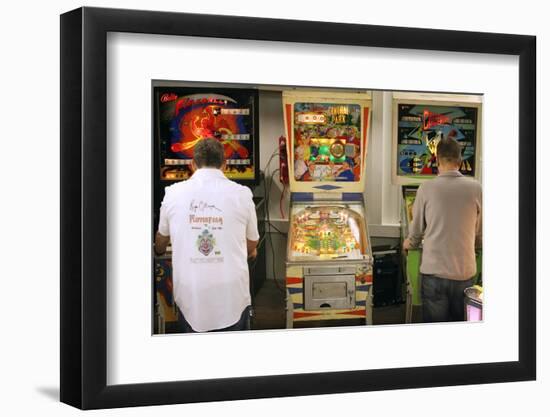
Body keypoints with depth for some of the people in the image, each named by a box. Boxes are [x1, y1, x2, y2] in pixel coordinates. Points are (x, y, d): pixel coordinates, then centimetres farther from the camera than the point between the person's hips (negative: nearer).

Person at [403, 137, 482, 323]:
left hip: (434, 271, -1)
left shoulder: (427, 188, -7)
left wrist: (408, 244, 25)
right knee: (460, 322, 16)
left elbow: (416, 232, 2)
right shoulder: (476, 188, -3)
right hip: (465, 272, 1)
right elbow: (479, 236, 6)